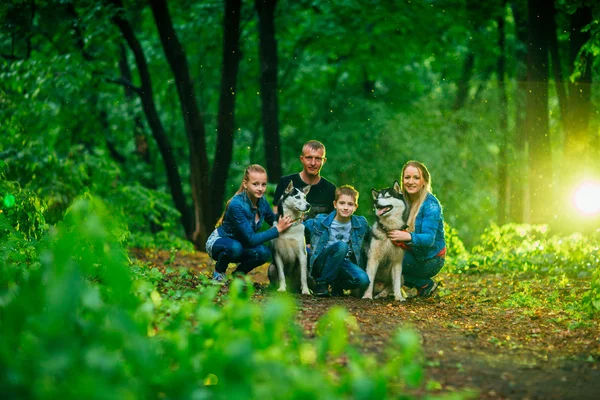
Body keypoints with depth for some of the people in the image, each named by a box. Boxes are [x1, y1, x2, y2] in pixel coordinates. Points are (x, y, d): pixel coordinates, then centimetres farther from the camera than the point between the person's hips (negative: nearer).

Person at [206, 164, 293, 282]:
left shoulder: (262, 201, -11)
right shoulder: (237, 205, -31)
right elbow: (251, 239, -33)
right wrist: (278, 229, -32)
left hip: (241, 244, 6)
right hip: (218, 242, -5)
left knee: (264, 253, -25)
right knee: (235, 247, -39)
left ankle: (239, 272, 4)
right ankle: (219, 272, -7)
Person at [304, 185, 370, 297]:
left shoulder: (361, 224, -1)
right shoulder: (320, 222, -7)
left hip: (345, 264, 3)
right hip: (321, 264, -2)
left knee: (363, 280, -29)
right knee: (341, 245, -32)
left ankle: (338, 285, 4)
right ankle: (322, 283, -17)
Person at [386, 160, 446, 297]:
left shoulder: (431, 205, -18)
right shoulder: (403, 199, 3)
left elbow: (429, 239, -28)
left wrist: (408, 237, -46)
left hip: (430, 259, -7)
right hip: (413, 253, 7)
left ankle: (425, 285, -3)